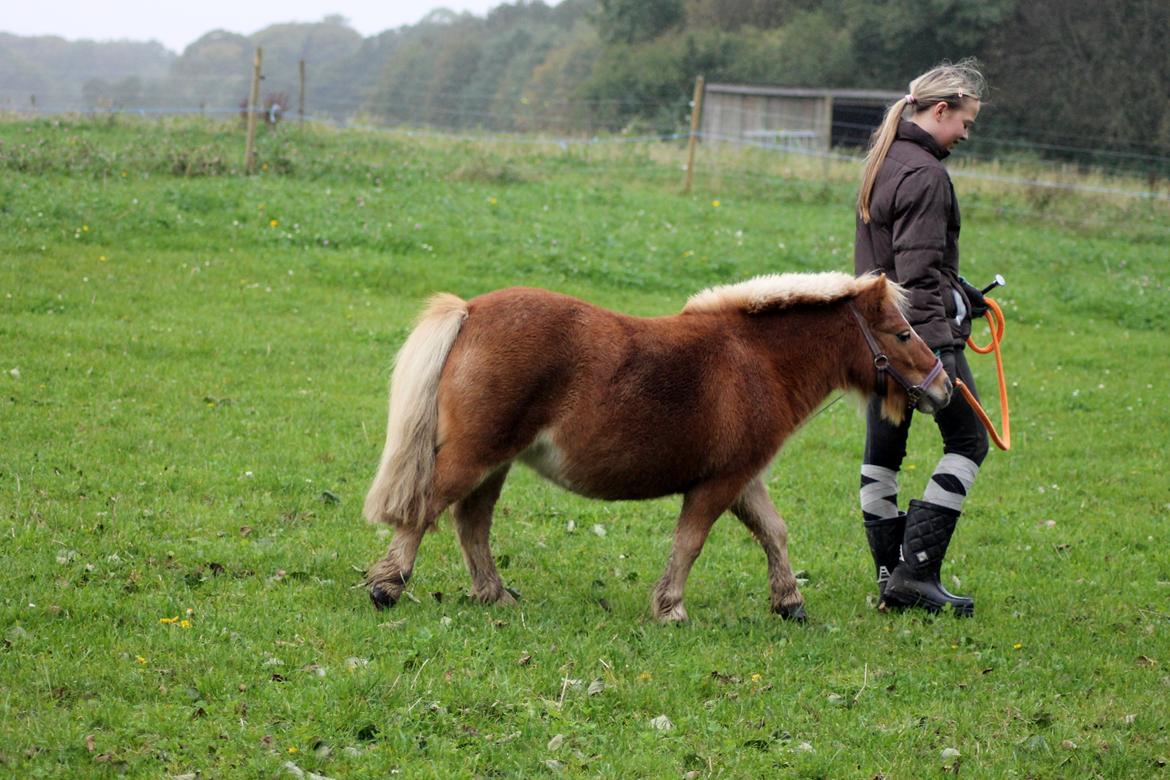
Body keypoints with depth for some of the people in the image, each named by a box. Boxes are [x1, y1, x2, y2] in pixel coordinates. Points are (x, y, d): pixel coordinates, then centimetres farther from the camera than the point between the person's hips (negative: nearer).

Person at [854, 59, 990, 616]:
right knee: (967, 440, 1)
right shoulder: (925, 175, -16)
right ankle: (916, 570, -6)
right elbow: (919, 273, -22)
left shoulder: (882, 162, 14)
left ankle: (890, 576, 14)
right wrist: (937, 347, -25)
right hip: (919, 333, -9)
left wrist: (959, 295, 33)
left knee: (883, 450, 10)